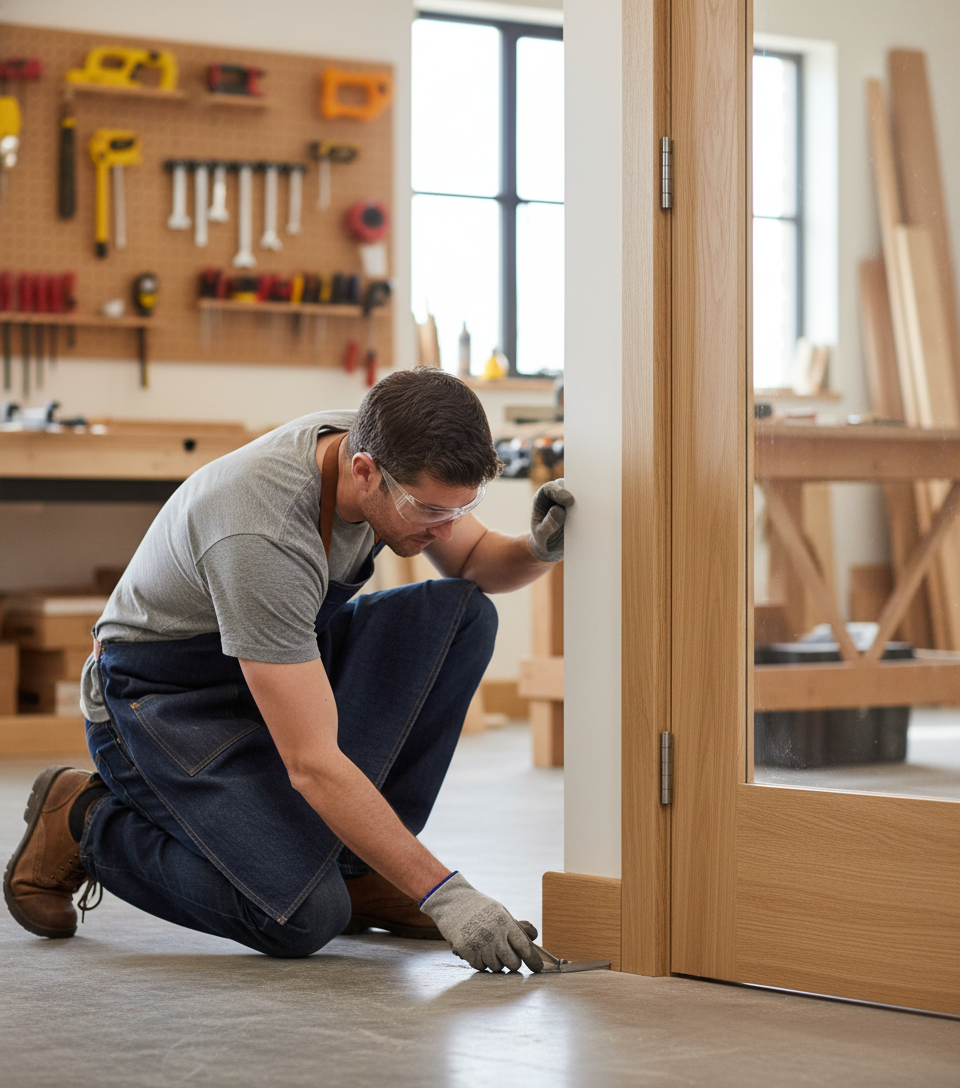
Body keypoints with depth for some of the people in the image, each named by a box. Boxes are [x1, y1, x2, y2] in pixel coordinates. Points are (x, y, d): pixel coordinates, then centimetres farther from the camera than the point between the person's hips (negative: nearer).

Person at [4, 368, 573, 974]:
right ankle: (86, 821, -1)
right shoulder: (263, 537, -37)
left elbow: (476, 562, 7)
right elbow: (312, 765, -36)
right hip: (162, 695, -8)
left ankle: (353, 862, -6)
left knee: (462, 614, -14)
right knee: (303, 918, -26)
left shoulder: (394, 455, -14)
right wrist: (442, 894, -36)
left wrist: (541, 549, -18)